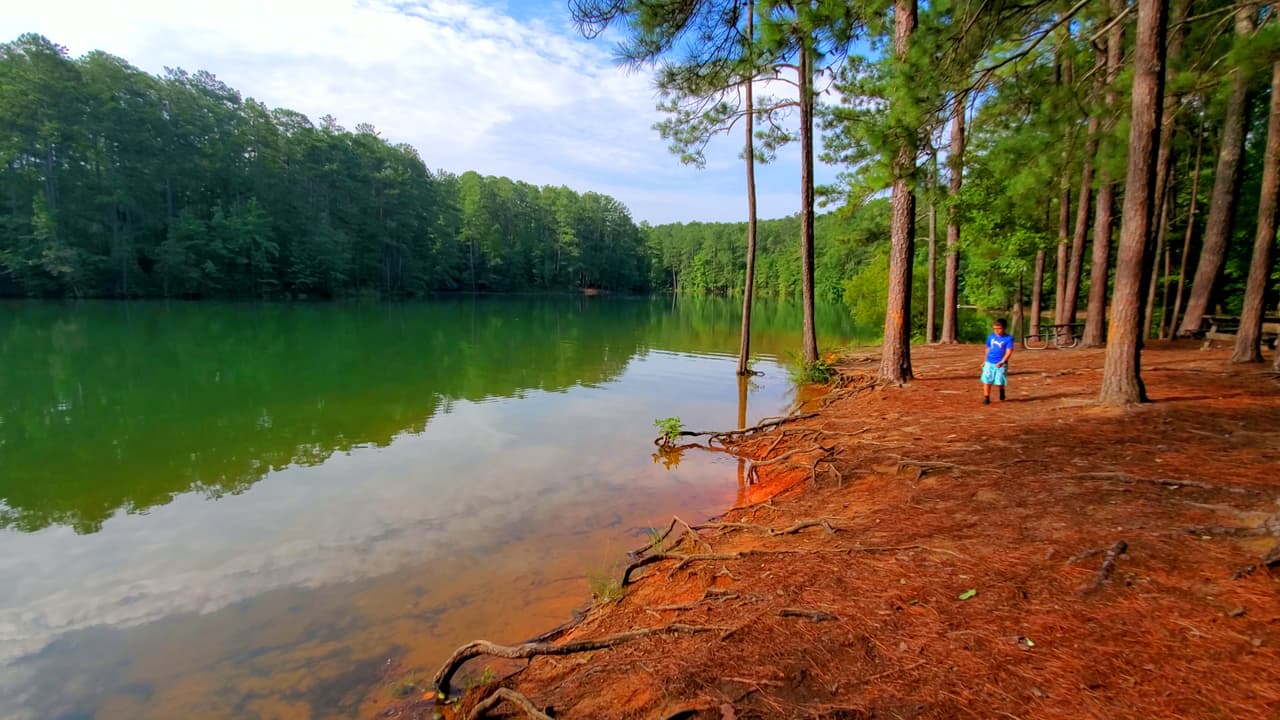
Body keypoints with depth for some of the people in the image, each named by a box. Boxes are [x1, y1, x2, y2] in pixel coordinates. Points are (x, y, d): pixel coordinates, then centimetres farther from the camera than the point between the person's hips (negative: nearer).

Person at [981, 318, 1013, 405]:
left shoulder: (1009, 338, -8)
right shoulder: (990, 337, 5)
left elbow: (1009, 351, -14)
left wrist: (1002, 362, -27)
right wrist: (984, 361, 22)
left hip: (1001, 364, -3)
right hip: (989, 363, 3)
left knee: (999, 382, -1)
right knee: (986, 381, -1)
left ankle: (1002, 390, 33)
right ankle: (986, 398, 10)